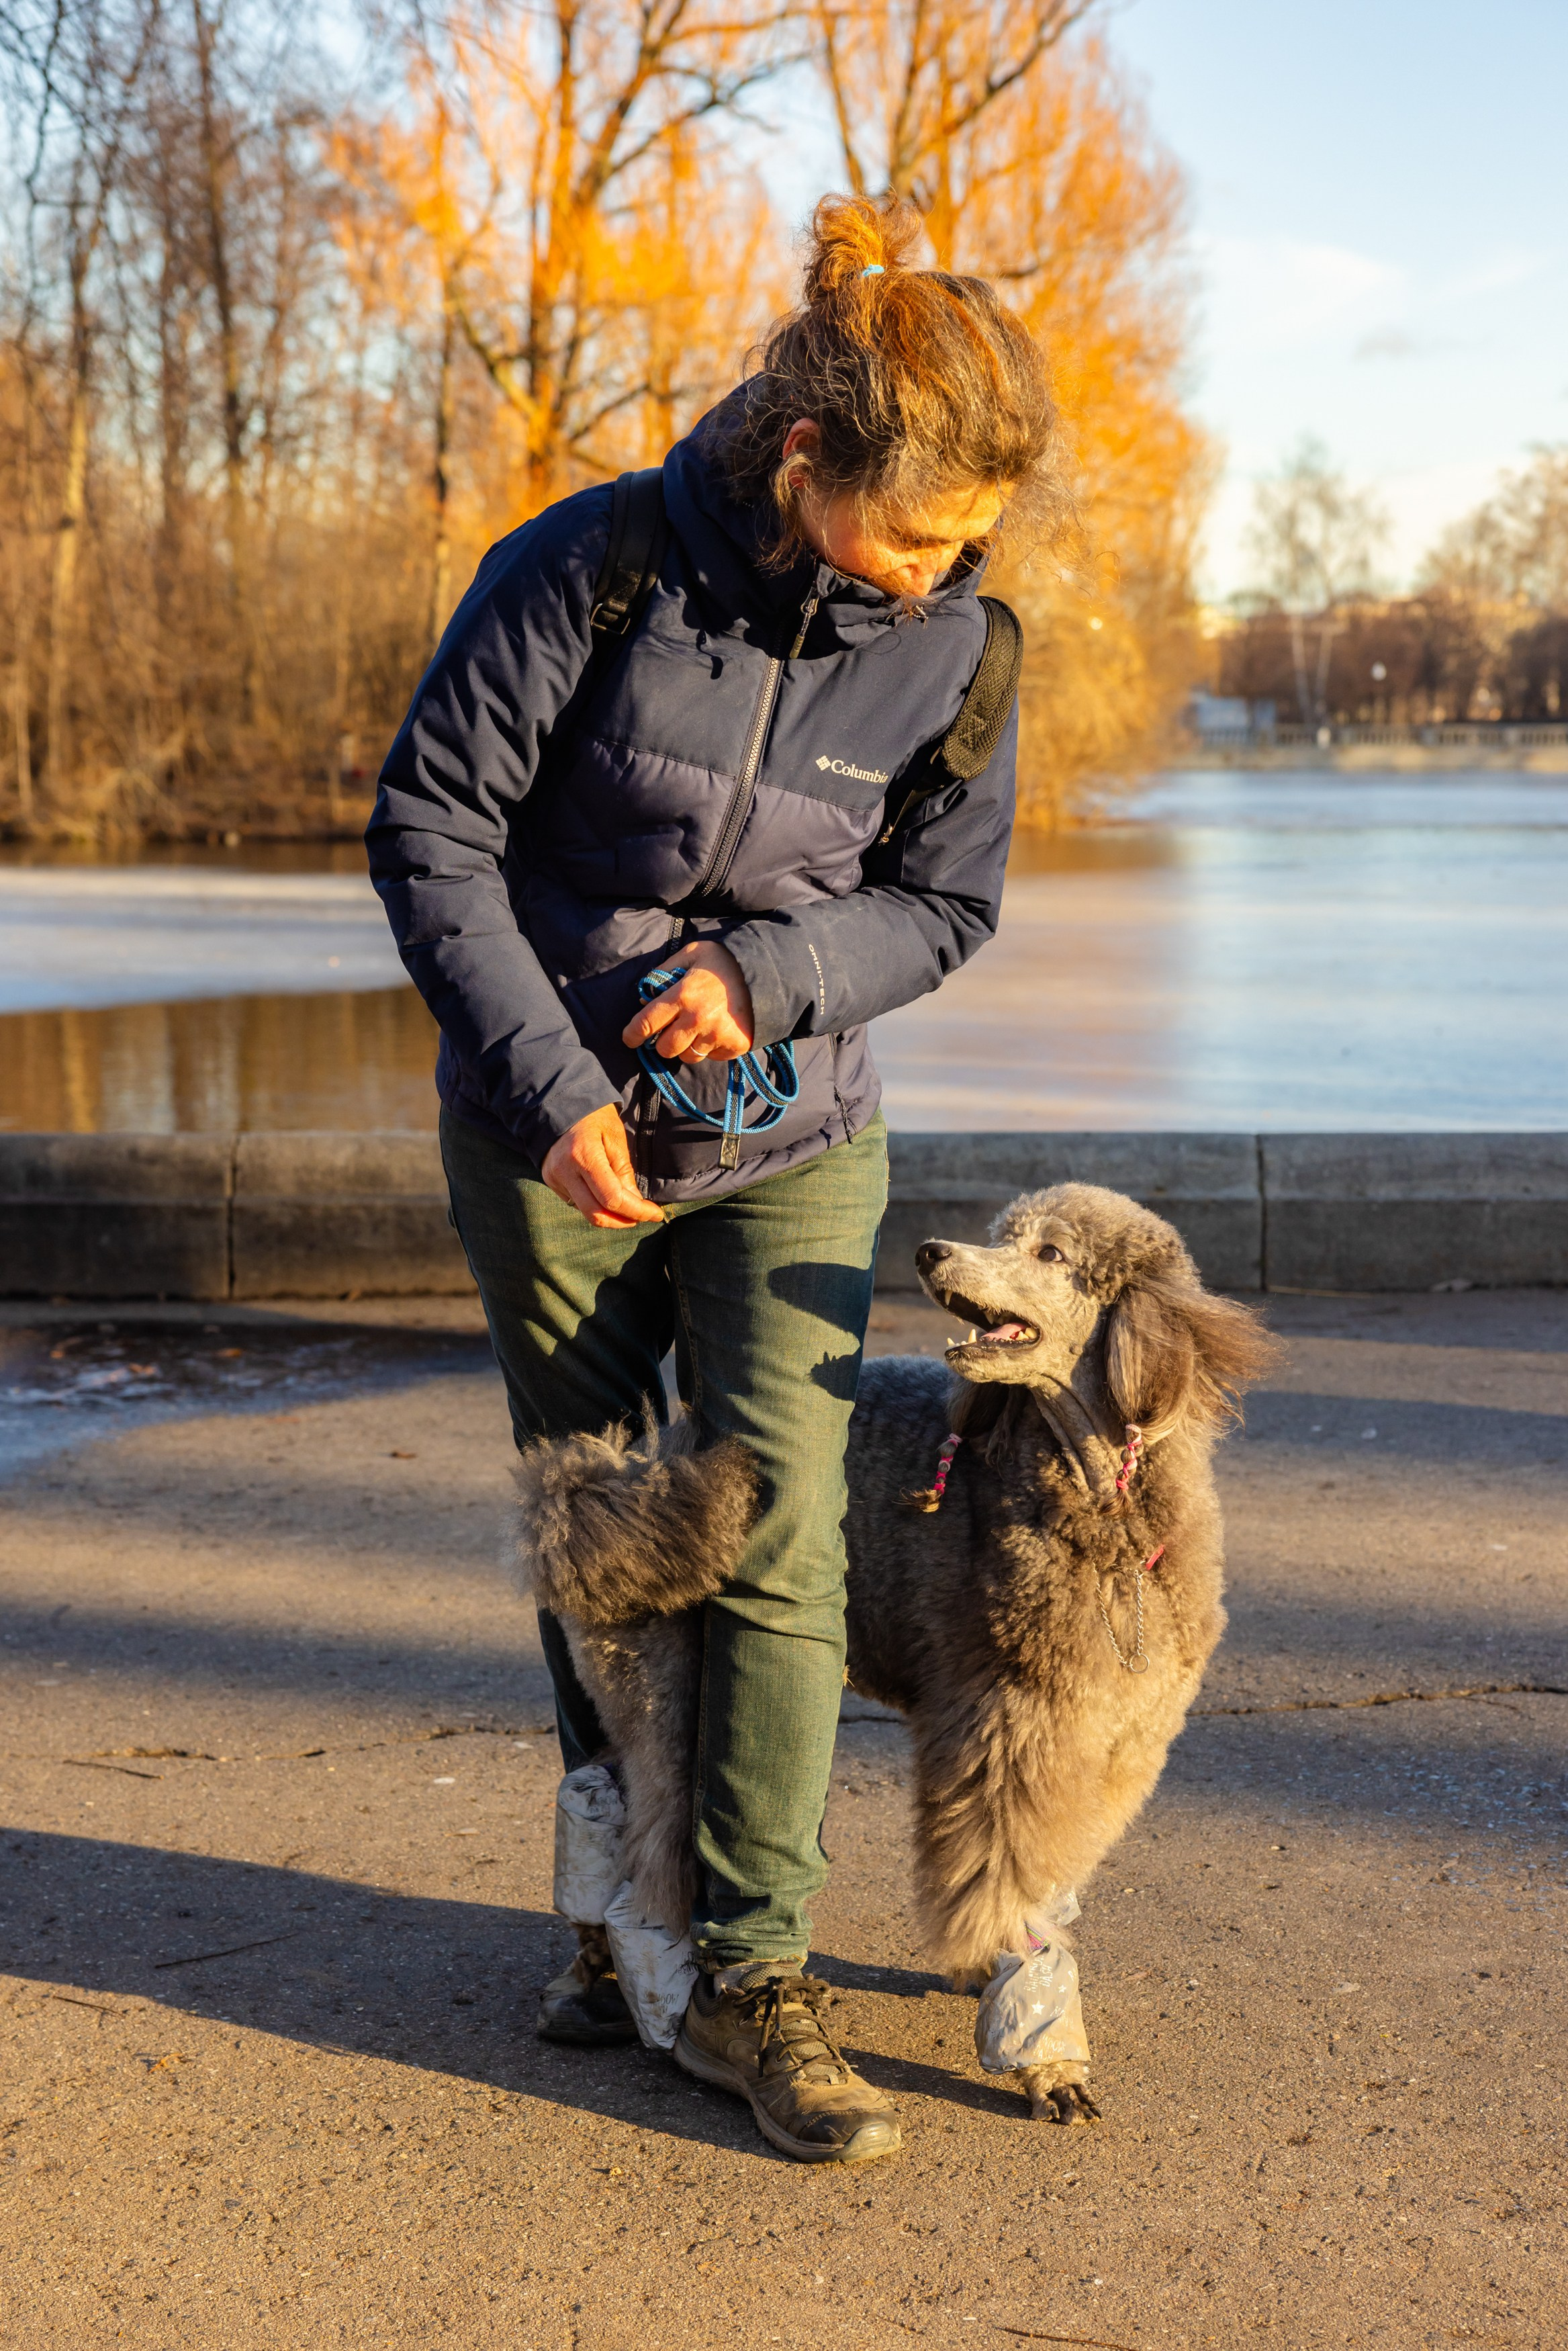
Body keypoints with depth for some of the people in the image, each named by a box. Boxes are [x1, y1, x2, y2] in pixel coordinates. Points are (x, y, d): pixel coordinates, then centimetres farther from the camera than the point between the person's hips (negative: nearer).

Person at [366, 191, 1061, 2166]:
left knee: (781, 1539, -9)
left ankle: (751, 1980, 0)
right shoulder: (590, 573, -19)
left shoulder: (947, 643, -10)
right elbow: (429, 830, -13)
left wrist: (769, 974, -19)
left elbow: (944, 902, 1)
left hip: (788, 1137, 1)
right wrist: (552, 1092, -19)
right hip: (543, 1129, -1)